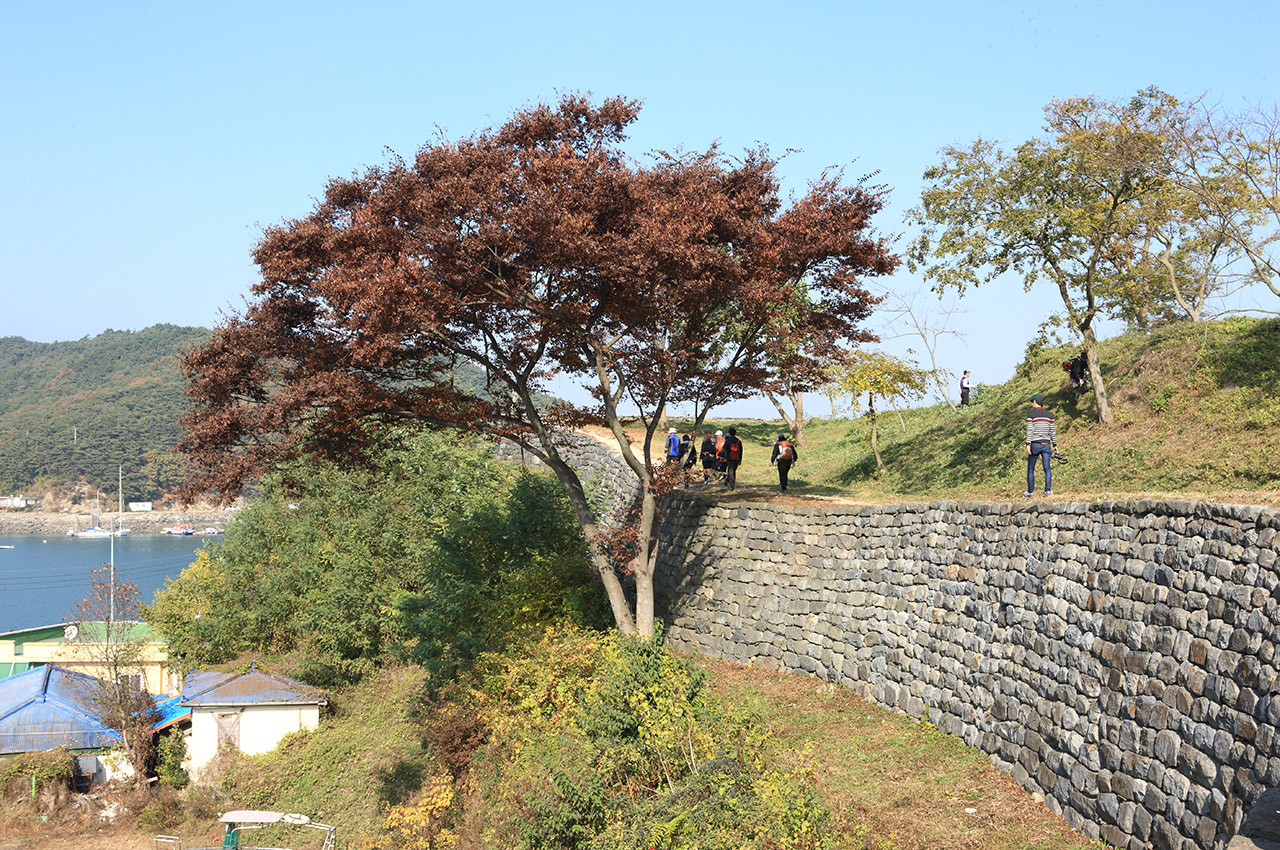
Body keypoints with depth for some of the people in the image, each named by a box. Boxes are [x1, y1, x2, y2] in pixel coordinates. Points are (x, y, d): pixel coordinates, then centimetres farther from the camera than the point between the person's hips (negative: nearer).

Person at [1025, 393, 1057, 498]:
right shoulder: (1049, 414, 7)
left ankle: (1030, 492, 9)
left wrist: (1028, 445, -13)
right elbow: (1053, 431, 9)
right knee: (1047, 468, 4)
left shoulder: (1031, 414, -5)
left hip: (1035, 445, -3)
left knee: (1030, 469, 8)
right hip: (1046, 444, 3)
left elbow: (1030, 430, -11)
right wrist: (1055, 445, 15)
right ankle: (1048, 490, -8)